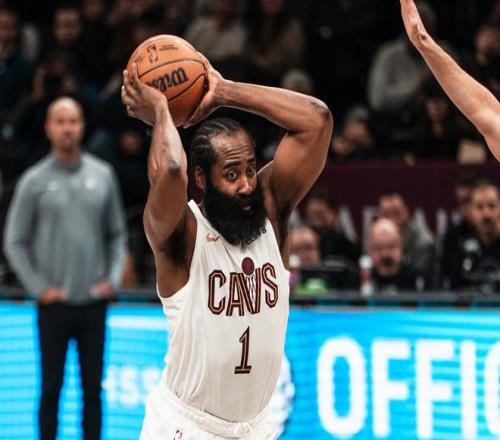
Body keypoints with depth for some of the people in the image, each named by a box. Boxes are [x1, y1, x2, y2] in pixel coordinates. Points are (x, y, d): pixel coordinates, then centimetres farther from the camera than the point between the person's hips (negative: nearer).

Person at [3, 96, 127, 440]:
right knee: (51, 388, 2)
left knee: (93, 389, 6)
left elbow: (117, 234, 12)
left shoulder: (102, 176, 5)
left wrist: (113, 279, 1)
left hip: (93, 303, 2)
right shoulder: (34, 181, -2)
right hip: (54, 305, -2)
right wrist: (39, 287, -5)